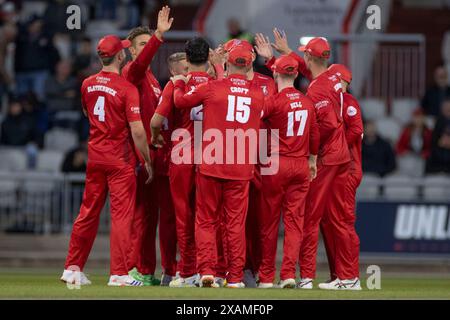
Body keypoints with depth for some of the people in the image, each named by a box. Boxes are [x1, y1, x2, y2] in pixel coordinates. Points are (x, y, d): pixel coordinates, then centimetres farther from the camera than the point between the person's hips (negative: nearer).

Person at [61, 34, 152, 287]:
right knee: (122, 214, -3)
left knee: (89, 212, 13)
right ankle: (119, 273, -5)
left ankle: (73, 268, 15)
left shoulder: (88, 84, 4)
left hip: (95, 155, 6)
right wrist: (148, 161, -8)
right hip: (120, 159, -6)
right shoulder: (127, 88, -15)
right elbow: (137, 131, -17)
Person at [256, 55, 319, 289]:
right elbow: (315, 133, 14)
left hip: (276, 164, -4)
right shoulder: (307, 102, 6)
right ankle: (289, 273, -7)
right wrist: (312, 160, 25)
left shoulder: (273, 101, -11)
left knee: (269, 221, 4)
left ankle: (266, 277, 8)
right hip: (301, 165, 4)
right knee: (294, 220, 4)